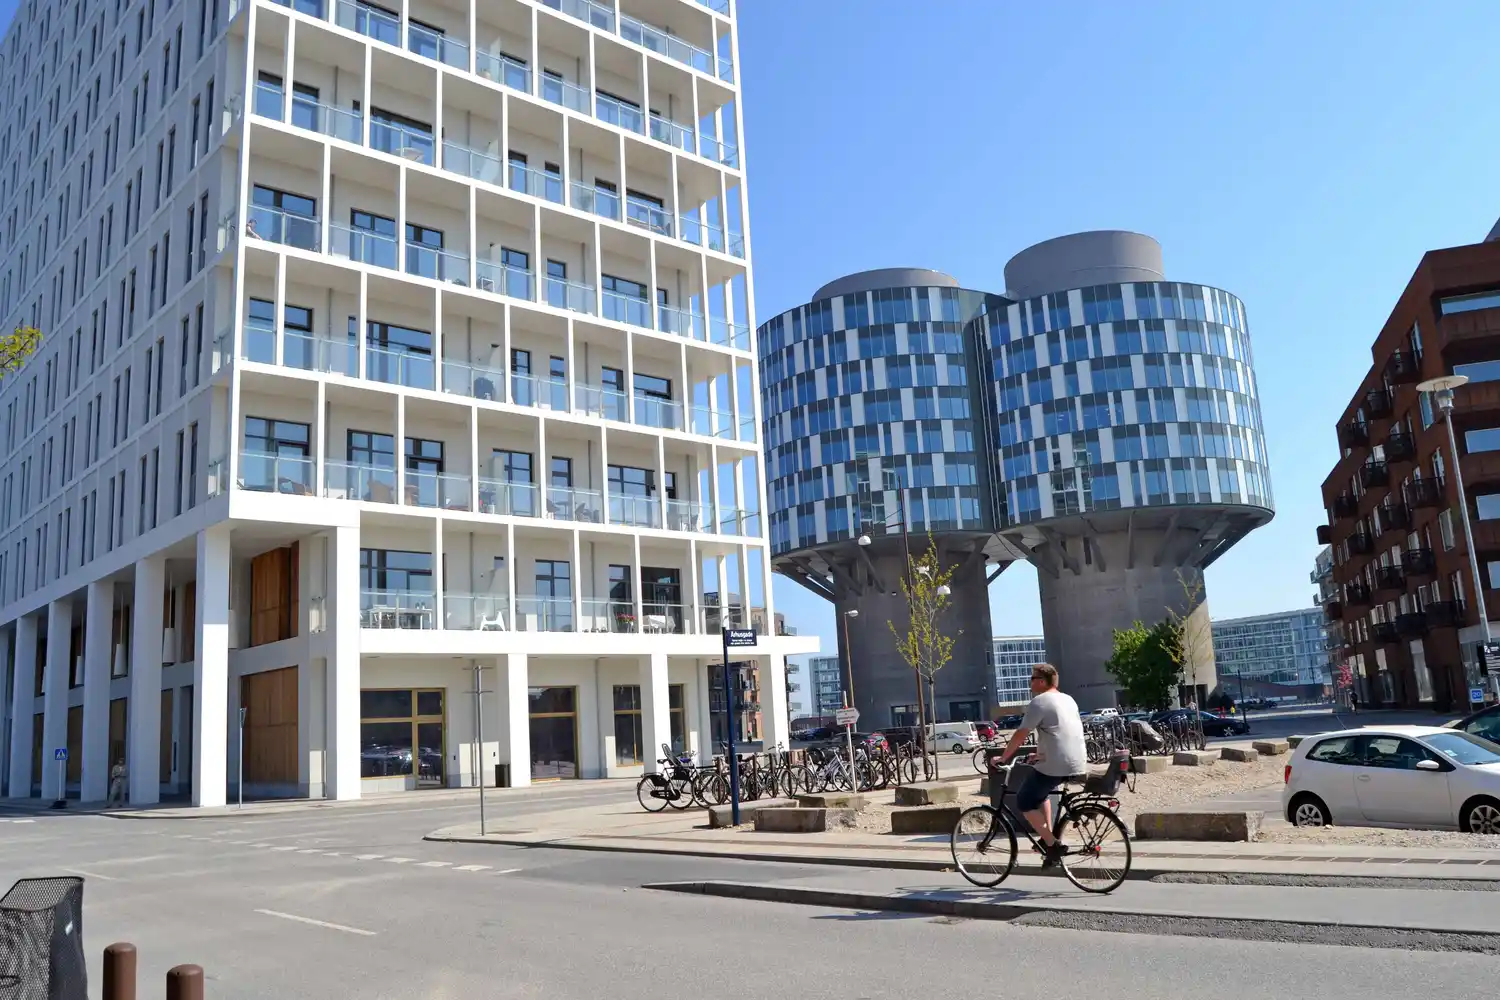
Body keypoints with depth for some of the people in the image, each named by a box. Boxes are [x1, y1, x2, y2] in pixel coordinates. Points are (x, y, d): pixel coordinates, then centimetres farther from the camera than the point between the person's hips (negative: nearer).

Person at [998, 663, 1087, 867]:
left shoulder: (1039, 702, -9)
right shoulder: (1068, 700, 17)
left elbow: (1020, 735, -10)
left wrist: (1002, 758, 0)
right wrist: (1042, 753, 33)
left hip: (1055, 766, -9)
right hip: (1078, 763, 9)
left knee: (1024, 803, 5)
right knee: (1041, 792, 30)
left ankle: (1053, 845, -1)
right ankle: (1049, 838, 25)